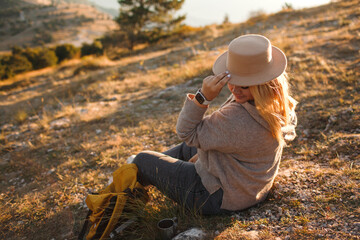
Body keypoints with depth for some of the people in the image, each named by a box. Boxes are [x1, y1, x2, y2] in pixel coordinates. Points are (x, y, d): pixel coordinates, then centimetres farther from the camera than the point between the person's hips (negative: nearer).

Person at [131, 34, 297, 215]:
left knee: (143, 160, 9)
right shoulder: (279, 103, -14)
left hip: (218, 198, -9)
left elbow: (187, 133, -27)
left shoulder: (239, 121, -42)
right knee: (184, 149, 34)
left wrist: (203, 96, -41)